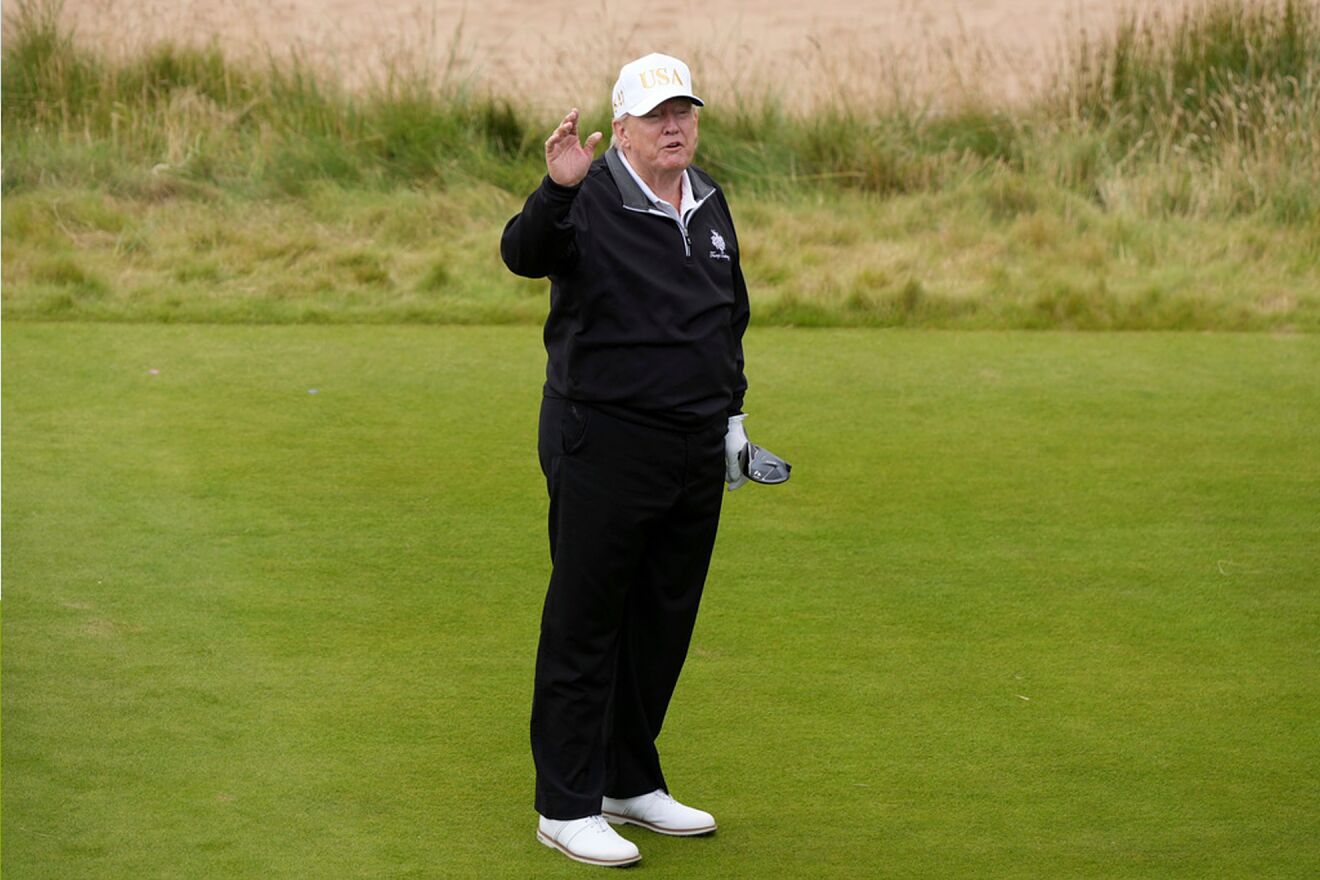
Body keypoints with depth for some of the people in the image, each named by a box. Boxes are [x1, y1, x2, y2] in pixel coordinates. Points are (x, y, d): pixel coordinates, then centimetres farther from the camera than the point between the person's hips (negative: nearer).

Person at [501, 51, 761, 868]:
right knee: (585, 623, -1)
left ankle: (632, 783, 28)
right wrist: (557, 192, -47)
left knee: (665, 622, 14)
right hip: (604, 445, -7)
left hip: (696, 450, 7)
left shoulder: (710, 203, 12)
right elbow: (523, 253, -30)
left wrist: (732, 411, 21)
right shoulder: (590, 201, -11)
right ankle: (567, 807, 5)